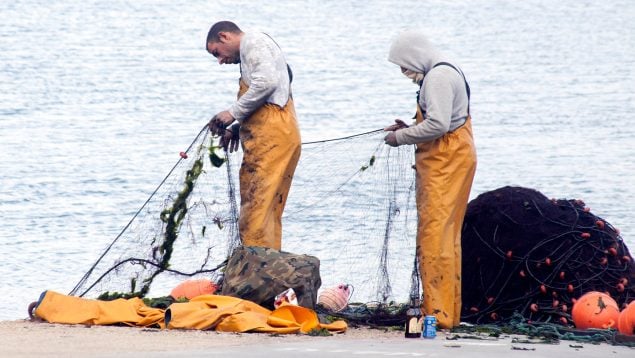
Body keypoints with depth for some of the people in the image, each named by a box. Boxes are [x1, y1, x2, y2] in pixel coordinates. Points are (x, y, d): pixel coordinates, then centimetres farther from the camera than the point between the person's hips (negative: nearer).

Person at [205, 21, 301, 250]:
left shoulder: (253, 43, -1)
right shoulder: (254, 50, 29)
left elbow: (267, 81, -19)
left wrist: (233, 113, -13)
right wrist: (238, 128, 14)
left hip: (271, 135, -10)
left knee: (255, 207, -14)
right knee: (270, 211, 9)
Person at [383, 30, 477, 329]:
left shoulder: (438, 77, -14)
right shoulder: (442, 73, 20)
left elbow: (438, 124, -23)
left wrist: (401, 137, -12)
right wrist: (409, 130, 12)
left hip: (446, 160, -11)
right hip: (443, 161, 11)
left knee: (435, 234, -12)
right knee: (445, 235, 13)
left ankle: (439, 313, -14)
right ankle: (448, 311, 17)